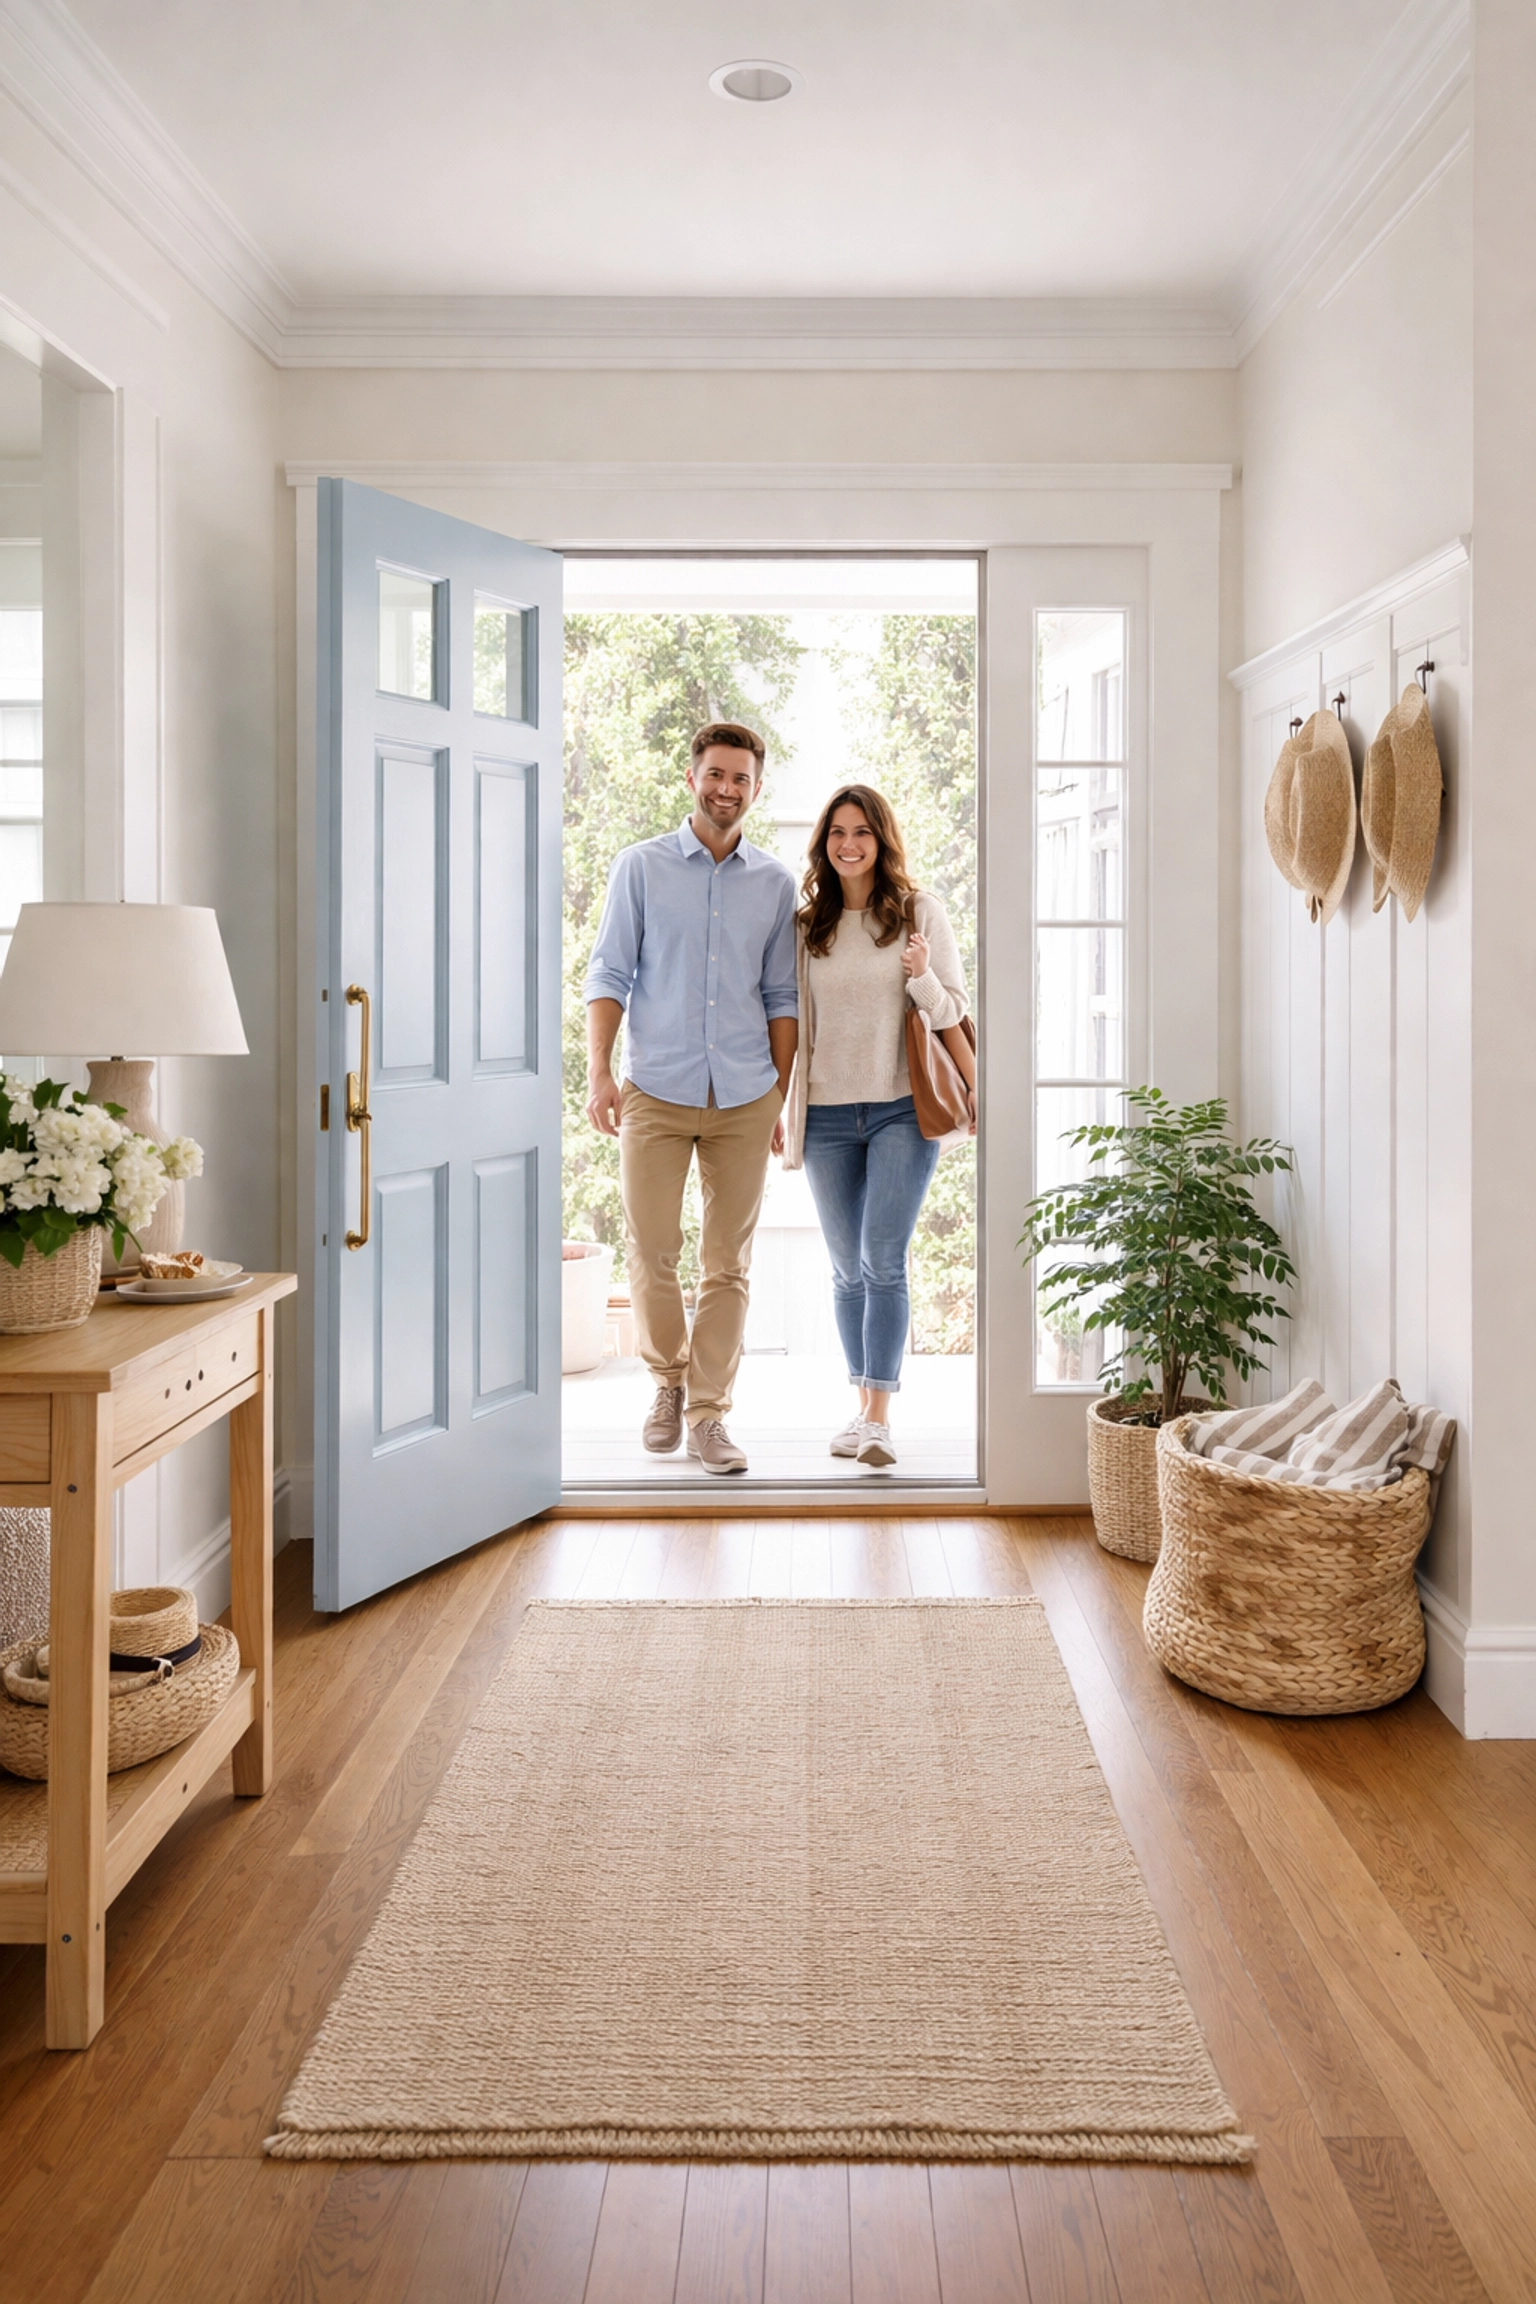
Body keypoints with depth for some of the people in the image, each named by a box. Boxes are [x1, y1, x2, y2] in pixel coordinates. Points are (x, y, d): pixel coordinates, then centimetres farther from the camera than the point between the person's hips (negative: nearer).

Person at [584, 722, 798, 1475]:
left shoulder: (775, 882, 9)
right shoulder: (640, 866, 5)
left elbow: (781, 996, 11)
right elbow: (609, 976, 2)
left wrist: (780, 1096, 7)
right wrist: (598, 1072, -8)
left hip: (744, 1099, 2)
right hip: (656, 1092, -1)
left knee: (728, 1265, 3)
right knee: (650, 1252, -1)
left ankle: (709, 1413, 13)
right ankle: (667, 1379, 24)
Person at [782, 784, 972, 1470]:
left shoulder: (920, 912, 2)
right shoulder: (806, 924, 9)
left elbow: (952, 1011, 3)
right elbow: (793, 1020, 14)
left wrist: (921, 978, -17)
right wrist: (776, 1110, 11)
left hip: (902, 1110, -3)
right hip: (828, 1115, 3)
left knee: (883, 1263, -11)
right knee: (848, 1270, 8)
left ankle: (879, 1417, -7)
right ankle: (862, 1406, 20)